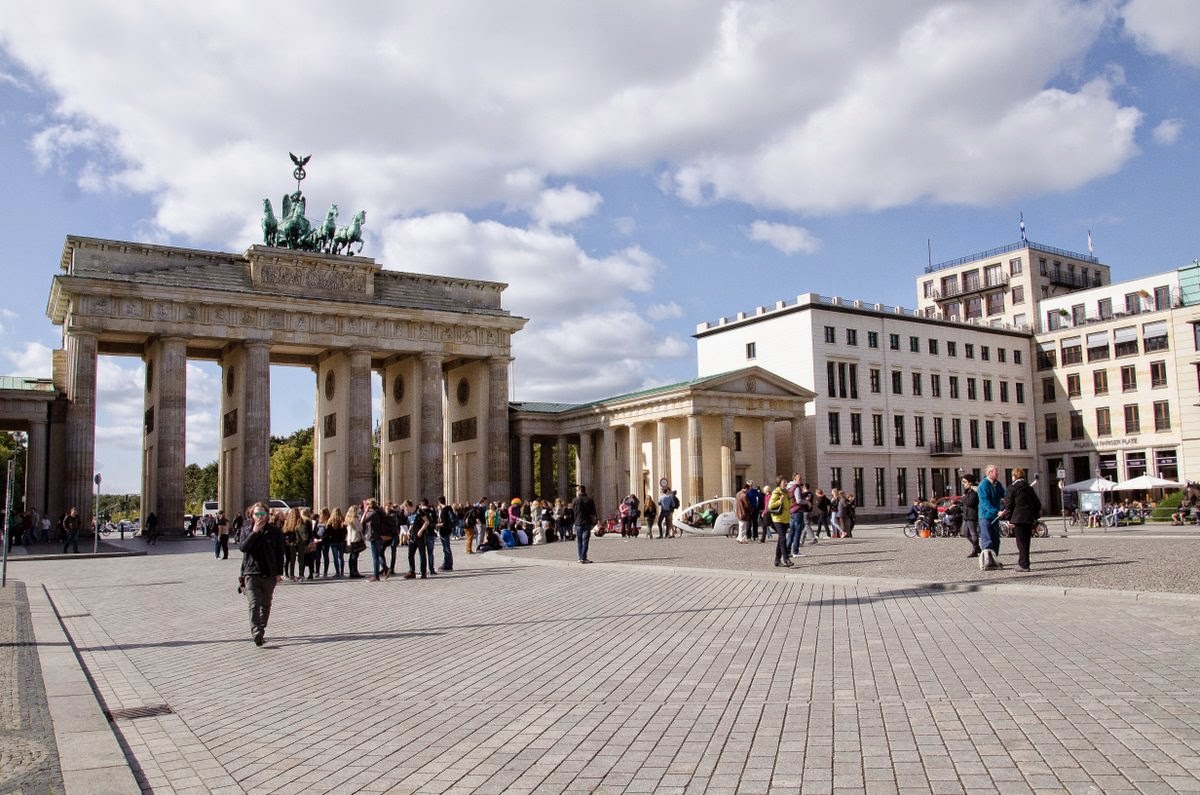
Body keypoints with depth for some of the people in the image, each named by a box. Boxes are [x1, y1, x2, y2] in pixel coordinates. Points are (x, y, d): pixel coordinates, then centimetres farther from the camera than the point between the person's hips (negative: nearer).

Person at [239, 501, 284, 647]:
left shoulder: (274, 531, 2)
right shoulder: (248, 531, 6)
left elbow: (279, 552, 4)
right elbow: (243, 547, -12)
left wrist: (279, 572, 0)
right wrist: (254, 532, -18)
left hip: (269, 574, 1)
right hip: (251, 573, -1)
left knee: (266, 605, 12)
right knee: (254, 604, -14)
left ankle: (261, 630, 26)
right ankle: (257, 634, -22)